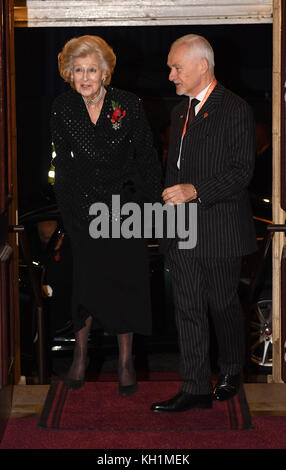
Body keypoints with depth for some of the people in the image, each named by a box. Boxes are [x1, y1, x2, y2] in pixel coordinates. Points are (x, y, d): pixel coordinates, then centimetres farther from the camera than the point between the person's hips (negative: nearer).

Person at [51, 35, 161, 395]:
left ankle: (126, 360, 16)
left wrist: (150, 204, -4)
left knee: (125, 282, 3)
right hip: (83, 209, 1)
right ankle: (81, 352, 22)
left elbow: (148, 159, -1)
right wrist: (72, 213, 1)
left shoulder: (128, 105, -8)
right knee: (86, 282, 1)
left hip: (126, 206, -1)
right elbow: (63, 166, 4)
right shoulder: (62, 109, -3)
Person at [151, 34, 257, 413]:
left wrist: (196, 190, -24)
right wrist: (170, 200, 16)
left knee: (223, 305, 8)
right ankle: (196, 389, 10)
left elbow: (242, 171, -15)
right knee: (188, 310, 5)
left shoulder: (235, 111, -9)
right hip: (181, 232, 7)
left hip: (219, 229, -6)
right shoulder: (180, 111, 15)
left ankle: (231, 372, 30)